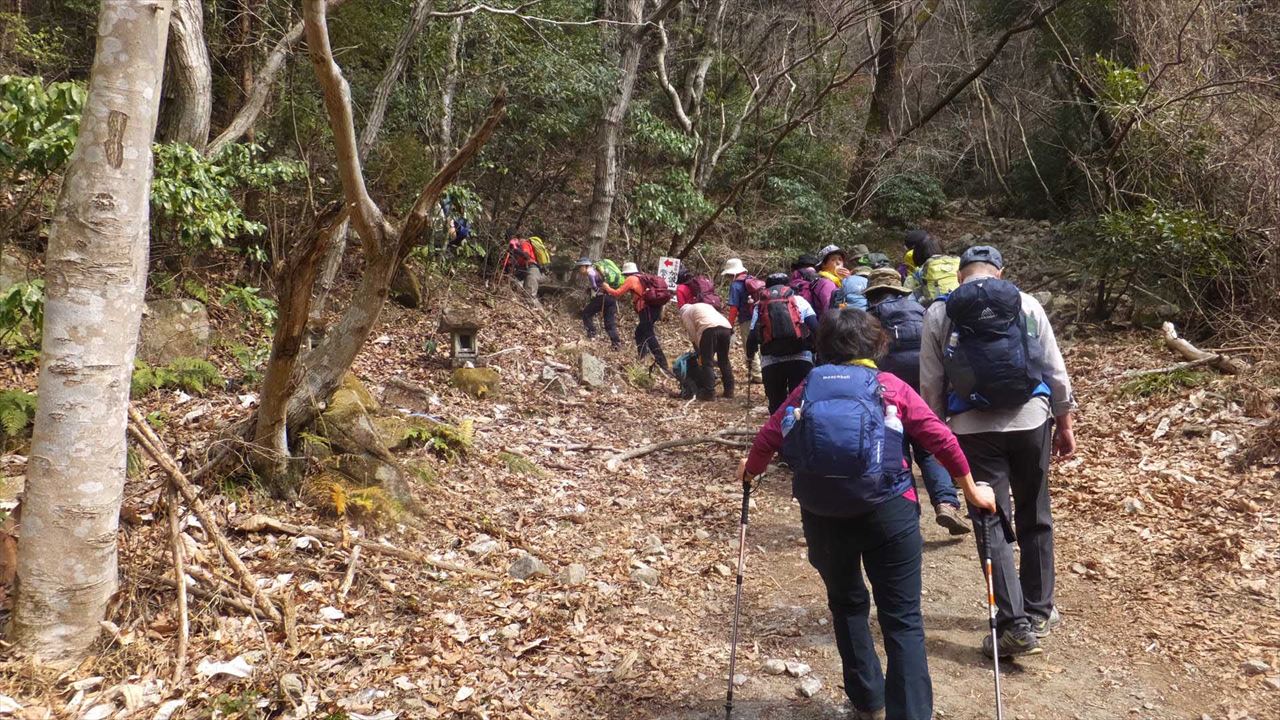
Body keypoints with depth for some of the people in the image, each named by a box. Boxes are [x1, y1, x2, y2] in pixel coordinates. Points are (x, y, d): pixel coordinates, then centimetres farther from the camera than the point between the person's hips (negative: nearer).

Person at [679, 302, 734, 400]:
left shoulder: (685, 313, 23)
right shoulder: (705, 305, 41)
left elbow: (693, 335, 12)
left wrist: (700, 354, 19)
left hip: (709, 328, -6)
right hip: (726, 327, 6)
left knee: (706, 362, -1)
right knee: (724, 361, 17)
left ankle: (709, 392, -7)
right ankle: (729, 391, 19)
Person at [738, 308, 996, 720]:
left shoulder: (809, 388, 8)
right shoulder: (892, 387, 4)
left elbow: (770, 435, 7)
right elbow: (940, 438, 2)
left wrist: (751, 469, 27)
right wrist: (970, 488, 14)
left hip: (822, 515, 3)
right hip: (886, 511, -2)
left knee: (847, 604, 23)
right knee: (902, 619, 4)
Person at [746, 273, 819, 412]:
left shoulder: (759, 306, 13)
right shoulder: (799, 300, 11)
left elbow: (753, 337, 8)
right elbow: (816, 329, 1)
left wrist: (750, 354, 25)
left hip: (770, 362, 1)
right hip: (800, 359, -1)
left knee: (776, 405, 13)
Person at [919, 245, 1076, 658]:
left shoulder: (939, 314, 2)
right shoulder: (1026, 304, 5)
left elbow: (930, 384, 1)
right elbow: (1055, 369, 6)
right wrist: (1065, 423, 15)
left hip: (974, 427, -2)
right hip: (1030, 420, 2)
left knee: (992, 524, 4)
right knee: (1034, 518, 17)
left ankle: (1015, 625, -1)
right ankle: (1039, 612, 28)